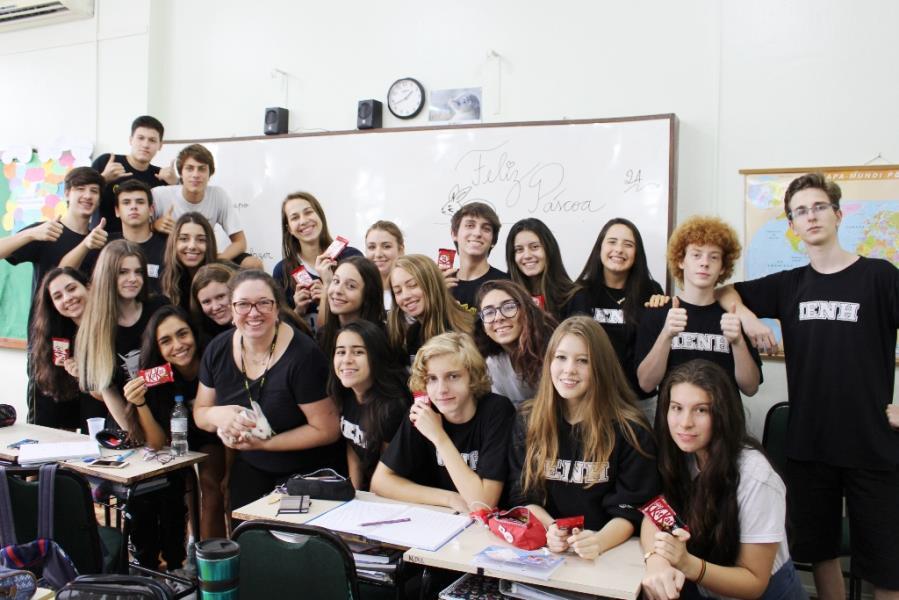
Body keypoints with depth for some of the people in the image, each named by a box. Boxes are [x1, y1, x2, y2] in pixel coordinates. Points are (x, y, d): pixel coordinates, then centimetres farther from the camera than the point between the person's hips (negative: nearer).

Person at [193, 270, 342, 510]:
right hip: (249, 468, 5)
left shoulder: (303, 355, -24)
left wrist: (264, 443, -23)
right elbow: (200, 412, 5)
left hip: (307, 472, -5)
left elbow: (327, 430, -20)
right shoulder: (217, 350, -7)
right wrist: (219, 416, -19)